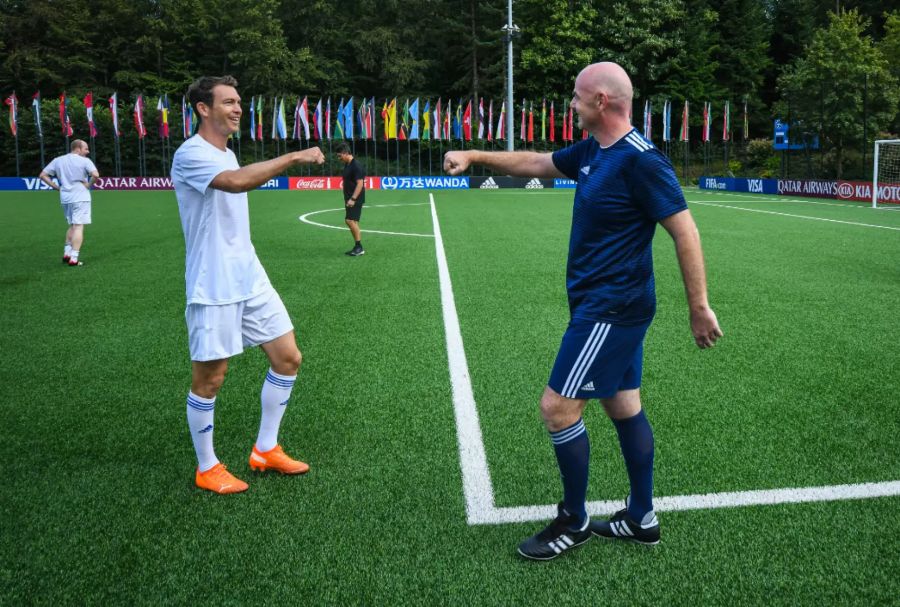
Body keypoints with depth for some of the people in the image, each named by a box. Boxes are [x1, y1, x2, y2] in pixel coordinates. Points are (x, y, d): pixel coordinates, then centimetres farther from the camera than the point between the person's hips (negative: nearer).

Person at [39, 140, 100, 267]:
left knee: (72, 226, 22)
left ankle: (67, 253, 18)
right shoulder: (84, 161, -6)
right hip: (80, 197, -6)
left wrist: (57, 187, 10)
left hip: (65, 198, 6)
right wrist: (89, 185, -5)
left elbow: (43, 175, 10)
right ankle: (73, 259, -9)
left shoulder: (58, 160, 11)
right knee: (79, 227, -4)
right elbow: (95, 175, -22)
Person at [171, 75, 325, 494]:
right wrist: (293, 157, -31)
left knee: (287, 358, 8)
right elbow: (237, 182, -34)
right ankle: (207, 469, 21)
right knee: (209, 379, 2)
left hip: (250, 280, 9)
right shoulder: (190, 155, -14)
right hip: (213, 289, -9)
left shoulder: (227, 155, 15)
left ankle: (265, 451, 23)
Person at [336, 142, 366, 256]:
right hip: (349, 199, 10)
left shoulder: (356, 165, -16)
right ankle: (358, 247, 16)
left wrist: (353, 199, -26)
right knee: (352, 222, 10)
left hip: (356, 199, -10)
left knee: (350, 220, -15)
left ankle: (359, 247, -9)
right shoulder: (347, 165, 13)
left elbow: (360, 183, -21)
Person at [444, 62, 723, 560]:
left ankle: (573, 523, 14)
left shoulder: (639, 160, -19)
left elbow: (685, 232, -19)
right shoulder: (591, 151, 8)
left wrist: (699, 308, -17)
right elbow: (536, 163, 23)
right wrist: (475, 156, 20)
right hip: (615, 306, 9)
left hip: (610, 308, -9)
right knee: (623, 406, 15)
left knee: (557, 407, -4)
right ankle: (641, 518, 29)